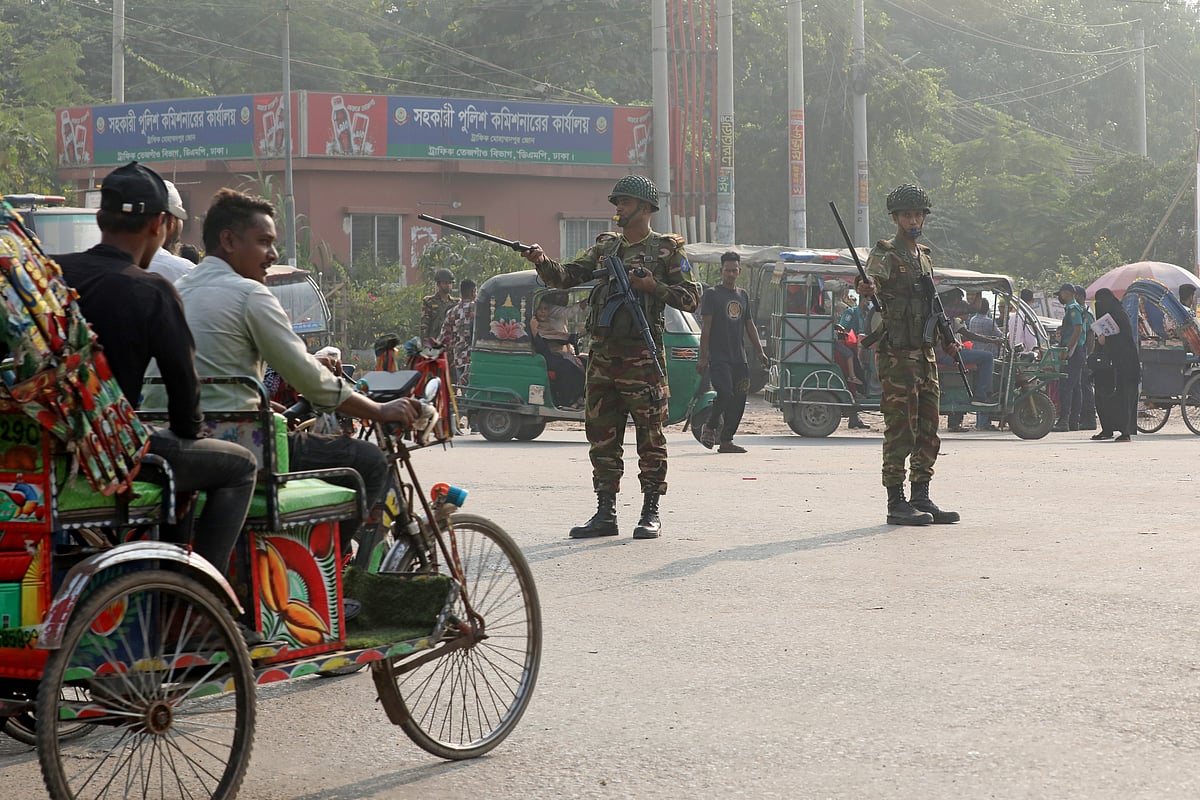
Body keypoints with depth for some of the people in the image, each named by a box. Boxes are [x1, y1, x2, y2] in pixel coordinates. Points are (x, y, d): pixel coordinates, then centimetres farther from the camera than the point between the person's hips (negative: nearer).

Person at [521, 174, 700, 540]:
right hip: (602, 356, 6)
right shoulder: (605, 249, 17)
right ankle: (605, 513, 12)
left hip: (641, 357, -6)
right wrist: (542, 261, -10)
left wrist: (653, 287, -13)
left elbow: (691, 299, -1)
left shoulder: (667, 249, 2)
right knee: (601, 436, 6)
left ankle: (650, 513, 4)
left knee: (649, 435, -2)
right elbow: (565, 277, 9)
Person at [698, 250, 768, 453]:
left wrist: (759, 351, 13)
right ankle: (710, 427, 5)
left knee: (739, 399, 0)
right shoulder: (711, 294, -1)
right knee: (725, 393, -18)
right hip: (718, 357, -6)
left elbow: (750, 325, 22)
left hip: (739, 358, 6)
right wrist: (703, 356, -11)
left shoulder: (743, 295, 17)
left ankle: (726, 440, 6)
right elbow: (705, 326, -5)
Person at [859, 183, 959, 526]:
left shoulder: (924, 257, 19)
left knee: (927, 430, 9)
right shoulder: (885, 254, -5)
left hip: (925, 354, 8)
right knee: (900, 430, -8)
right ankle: (896, 503, -6)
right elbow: (873, 279, -23)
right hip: (896, 355, -8)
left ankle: (921, 499, 16)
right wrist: (869, 287, -46)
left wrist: (947, 340, 21)